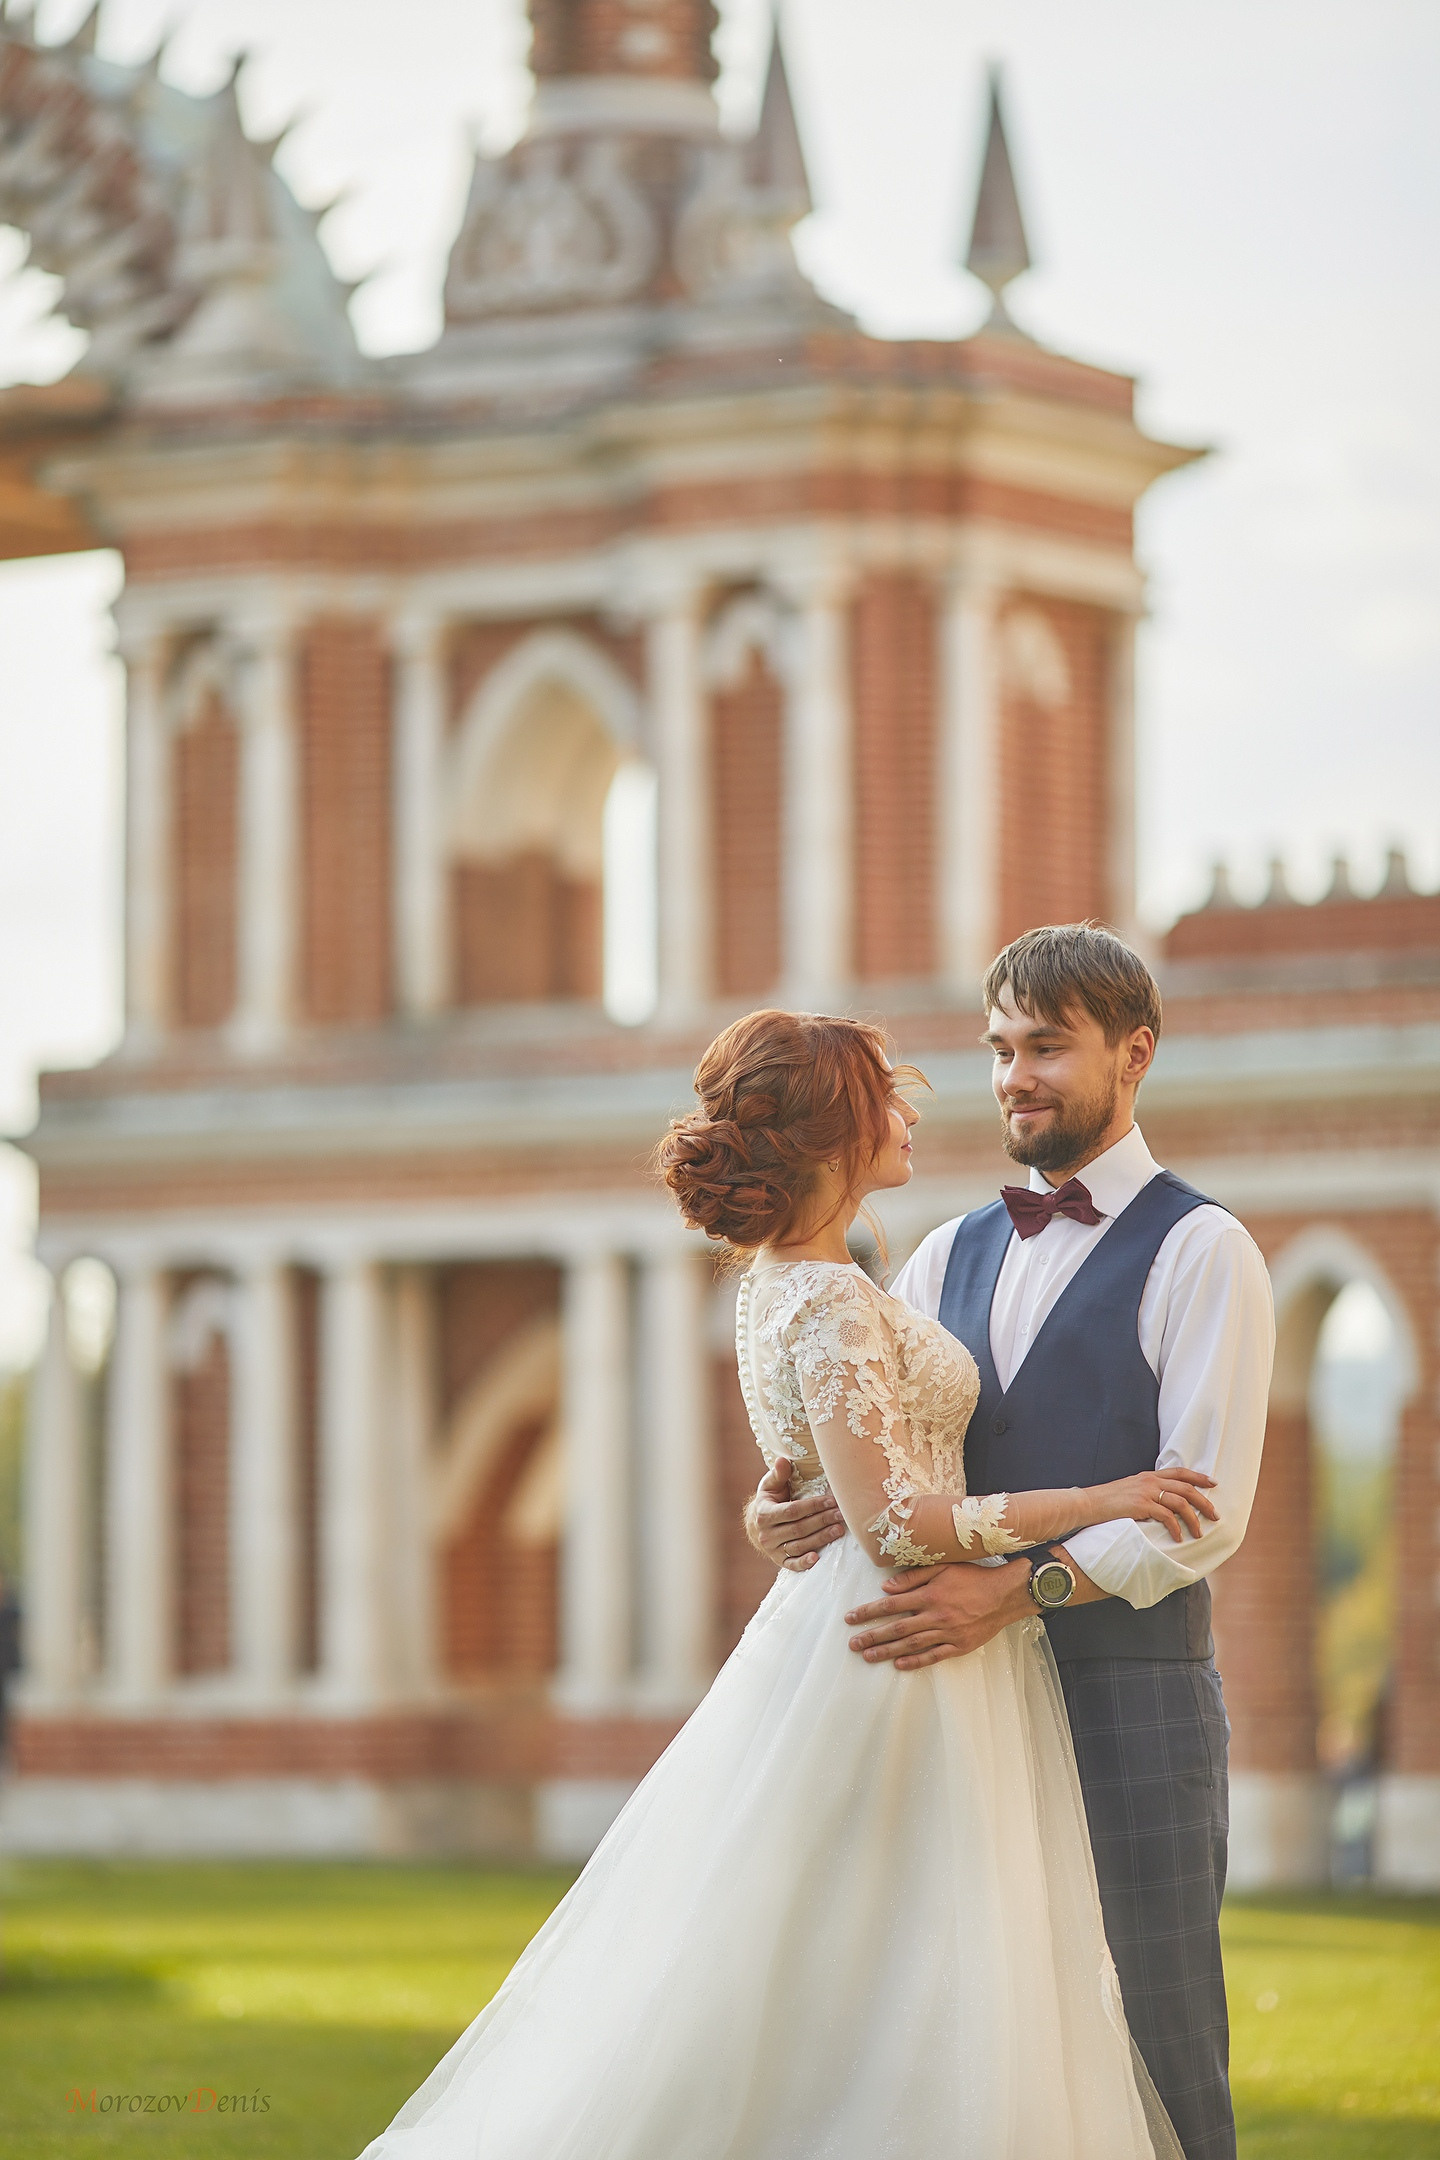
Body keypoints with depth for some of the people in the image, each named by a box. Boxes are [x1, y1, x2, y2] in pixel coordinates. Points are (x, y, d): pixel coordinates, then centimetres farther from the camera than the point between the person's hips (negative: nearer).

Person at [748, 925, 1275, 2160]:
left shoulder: (1201, 1252, -4)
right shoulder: (952, 1258, 17)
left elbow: (1204, 1504, -14)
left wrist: (1015, 1591, -26)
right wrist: (781, 1512, -13)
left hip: (1128, 1698, -6)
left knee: (1158, 2057, -4)